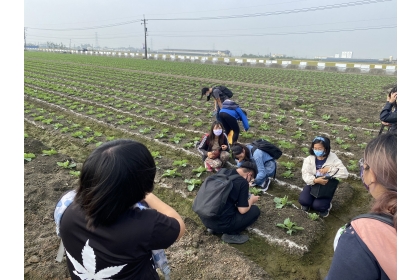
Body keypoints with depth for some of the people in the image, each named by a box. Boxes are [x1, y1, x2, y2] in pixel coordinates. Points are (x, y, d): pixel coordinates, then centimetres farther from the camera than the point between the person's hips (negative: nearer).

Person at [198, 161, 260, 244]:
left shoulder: (222, 171, 5)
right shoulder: (243, 183, -14)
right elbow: (242, 210, -11)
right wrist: (251, 200, 9)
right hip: (220, 223, -7)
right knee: (255, 210, 8)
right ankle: (230, 234, 4)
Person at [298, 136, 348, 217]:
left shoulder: (333, 158, -12)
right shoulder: (309, 159, -8)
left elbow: (345, 173, -19)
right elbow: (305, 174, -17)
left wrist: (329, 169, -26)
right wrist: (315, 180, -37)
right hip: (312, 184, 2)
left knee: (318, 206, -23)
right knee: (303, 200, -24)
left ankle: (326, 206, 15)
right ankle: (308, 203, 15)